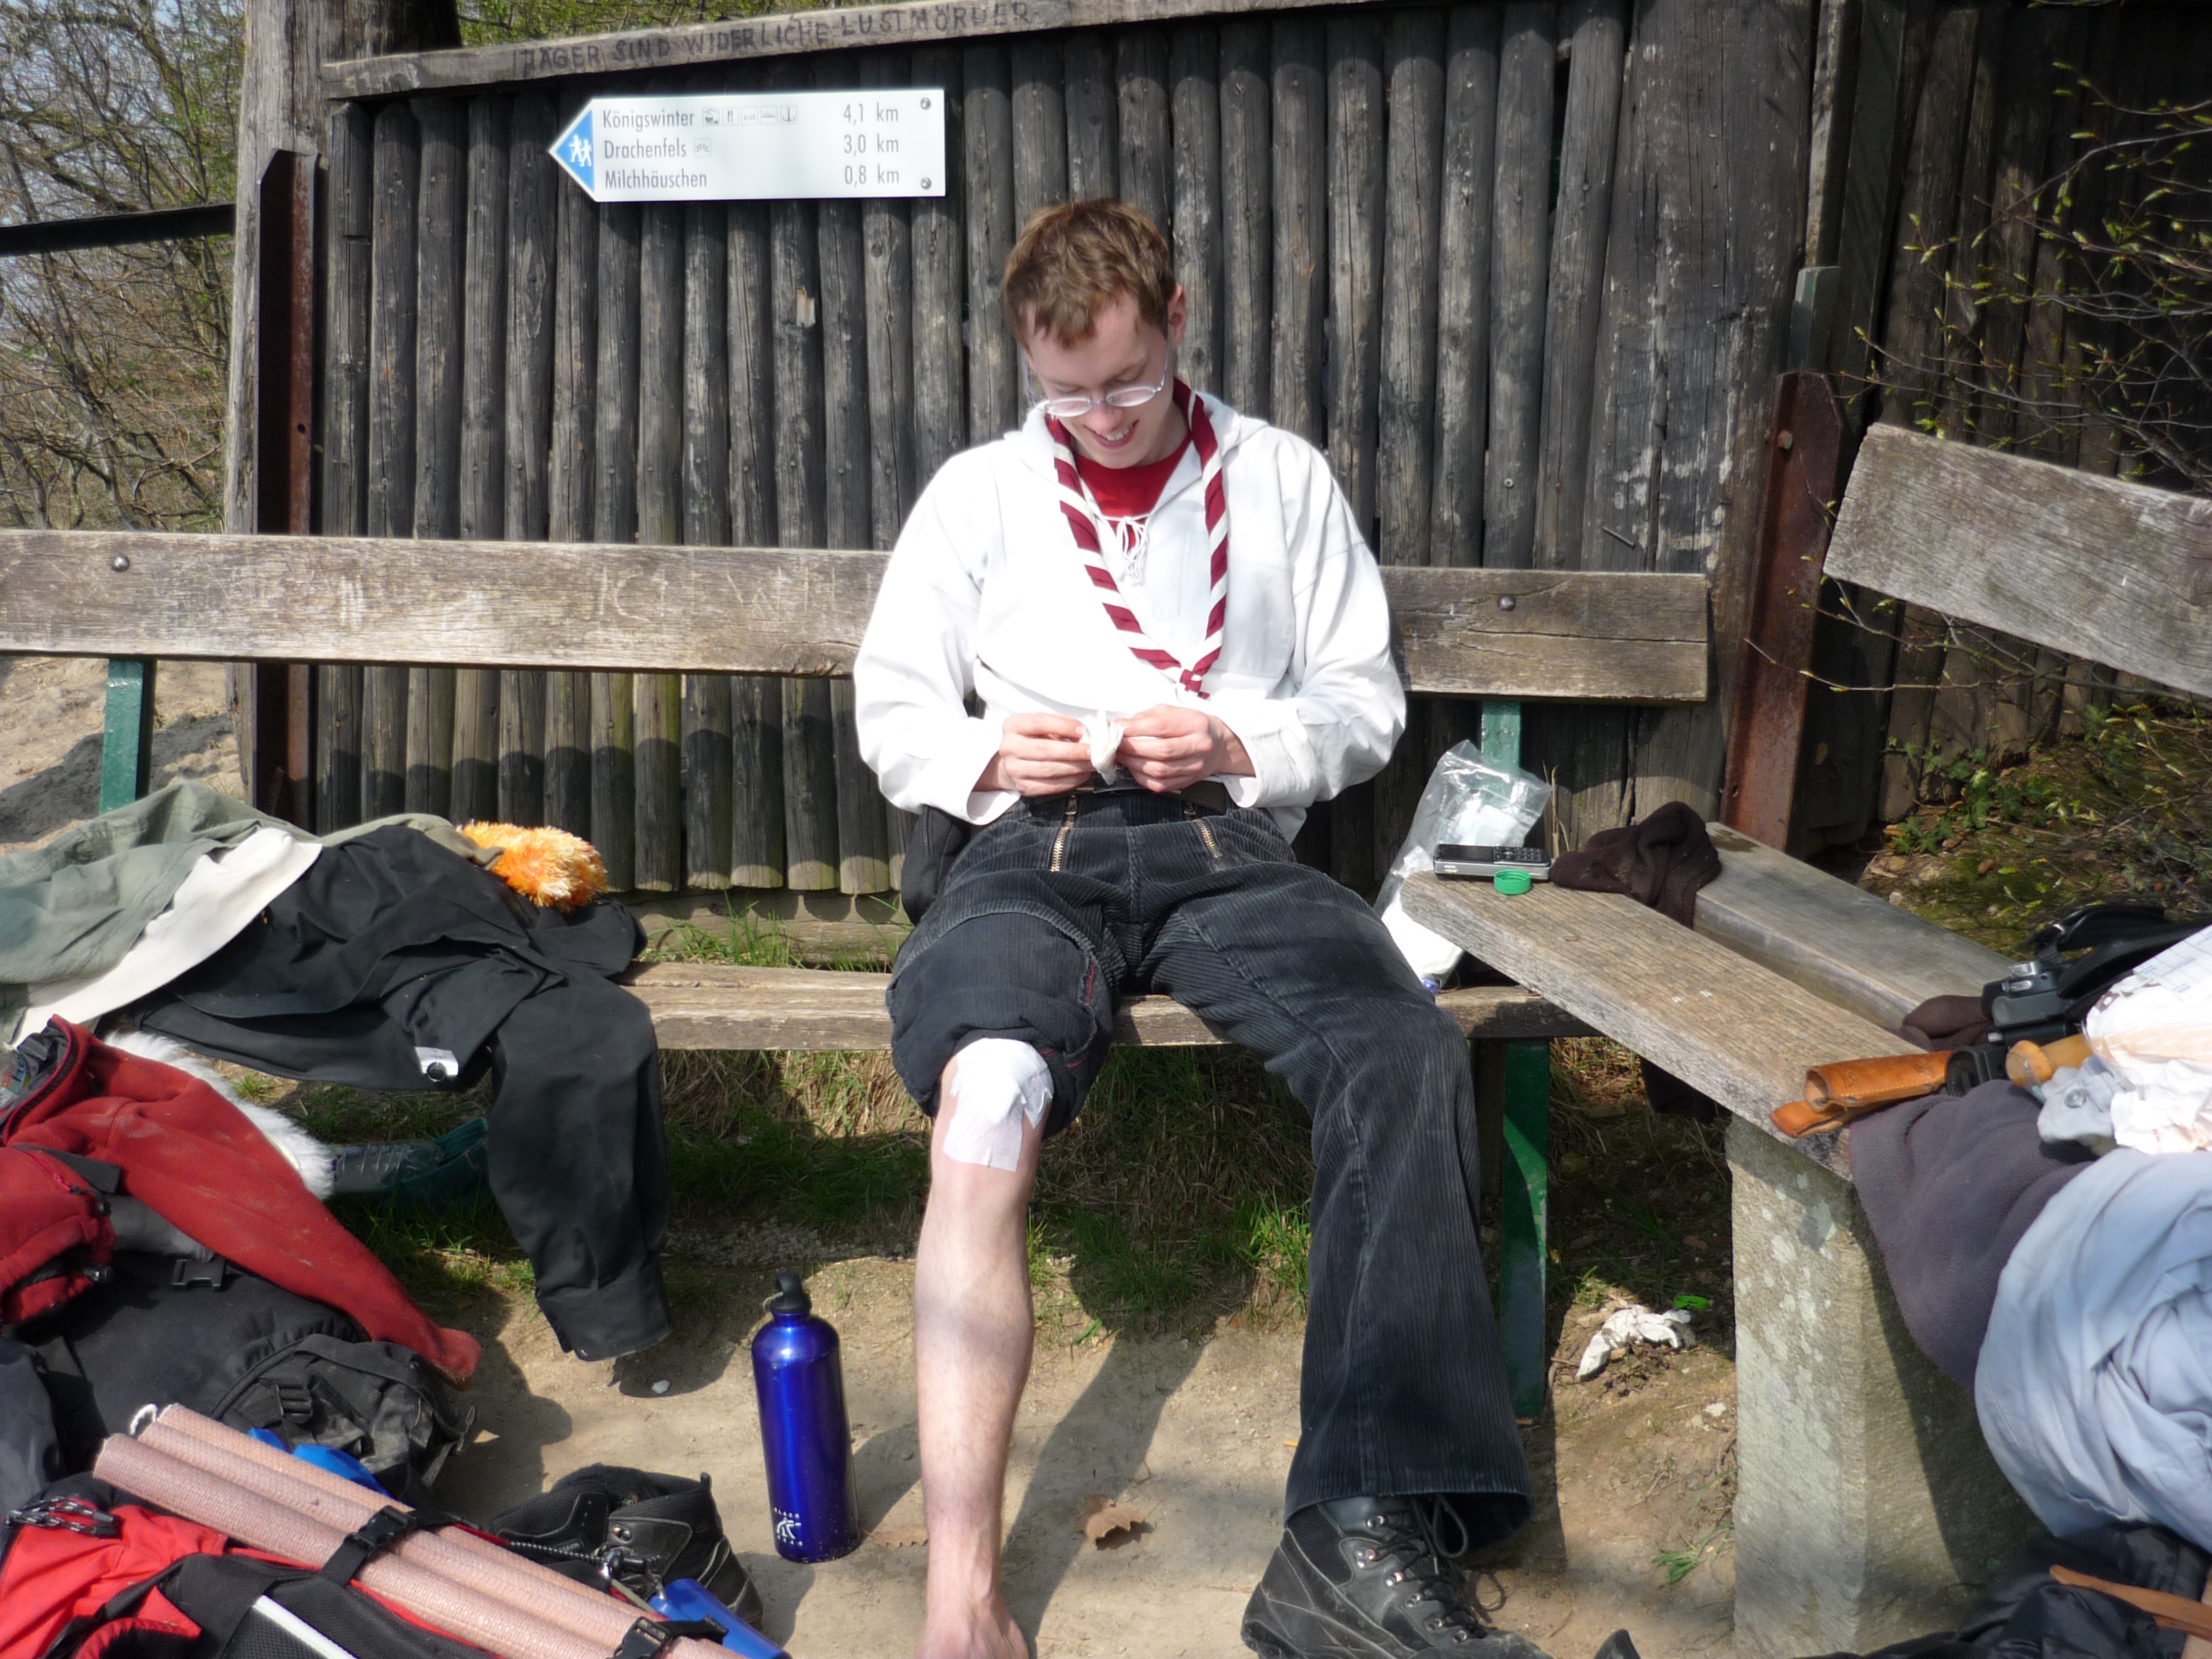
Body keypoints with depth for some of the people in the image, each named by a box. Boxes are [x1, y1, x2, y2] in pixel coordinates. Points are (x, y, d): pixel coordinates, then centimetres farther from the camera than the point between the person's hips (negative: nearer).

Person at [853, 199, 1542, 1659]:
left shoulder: (1282, 478, 19)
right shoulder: (979, 493, 19)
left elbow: (1367, 701, 17)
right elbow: (892, 711, 20)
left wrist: (1241, 745, -4)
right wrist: (983, 755, -3)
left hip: (1229, 840, 1)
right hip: (1034, 843, 0)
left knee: (1407, 1055, -32)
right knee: (987, 1097, -35)